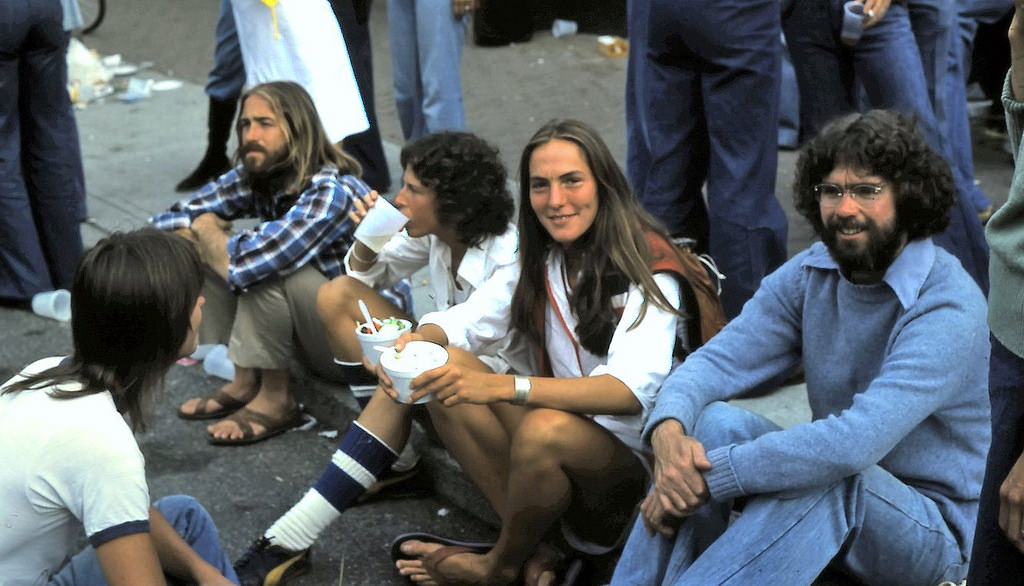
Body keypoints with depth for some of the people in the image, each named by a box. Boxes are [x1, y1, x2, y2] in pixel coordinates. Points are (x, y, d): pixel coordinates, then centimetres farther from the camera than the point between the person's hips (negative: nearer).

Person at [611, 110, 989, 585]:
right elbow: (718, 360, -8)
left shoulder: (948, 306, -23)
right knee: (715, 421, -19)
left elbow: (855, 442, -35)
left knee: (826, 479, -37)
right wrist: (668, 431, -32)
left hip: (935, 531, -6)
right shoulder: (810, 273, 0)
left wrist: (709, 478, -35)